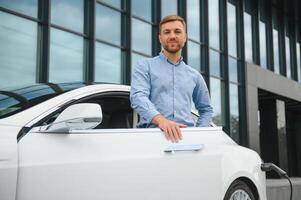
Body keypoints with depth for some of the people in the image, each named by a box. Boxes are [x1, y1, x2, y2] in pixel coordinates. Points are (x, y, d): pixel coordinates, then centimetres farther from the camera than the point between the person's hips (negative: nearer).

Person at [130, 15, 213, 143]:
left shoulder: (194, 75, 21)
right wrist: (160, 120, -25)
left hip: (186, 136, 3)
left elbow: (206, 109, 27)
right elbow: (138, 96, -8)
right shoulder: (144, 66, 8)